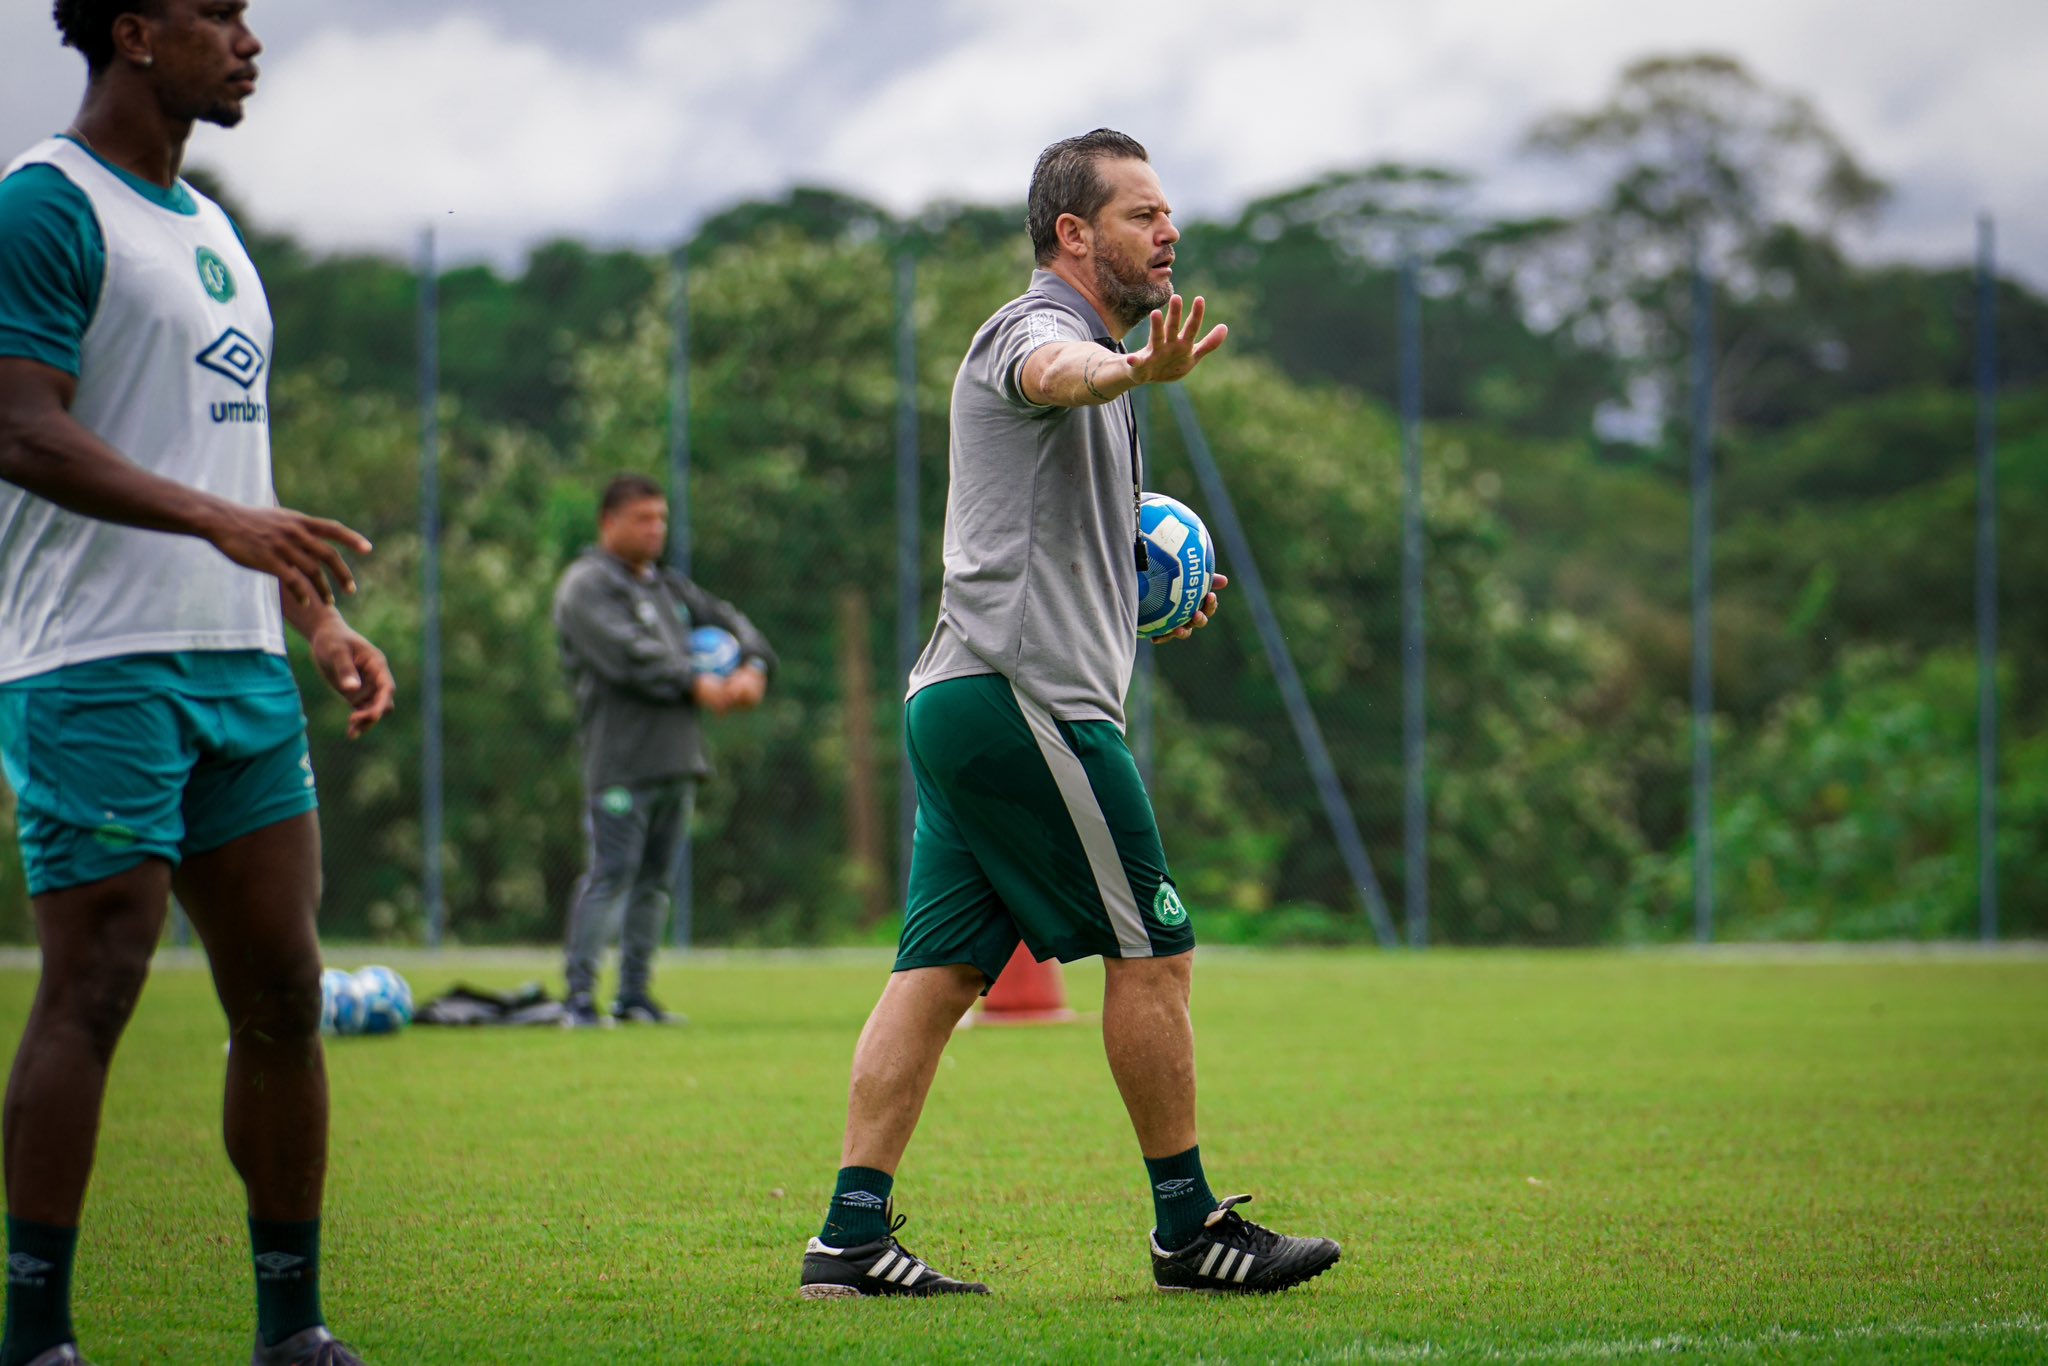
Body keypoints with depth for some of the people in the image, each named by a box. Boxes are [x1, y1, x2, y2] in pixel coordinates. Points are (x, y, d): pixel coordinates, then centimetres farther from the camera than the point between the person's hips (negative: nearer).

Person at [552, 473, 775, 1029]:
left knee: (656, 880, 9)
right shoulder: (586, 587, -3)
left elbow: (728, 621, 21)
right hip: (621, 760, -8)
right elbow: (625, 653, -16)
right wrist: (695, 684, -16)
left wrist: (753, 666, -1)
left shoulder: (669, 587, 23)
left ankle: (634, 995, 13)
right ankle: (580, 997, -11)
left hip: (678, 759, 8)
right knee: (610, 876, -12)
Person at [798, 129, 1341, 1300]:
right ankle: (1189, 1229, 4)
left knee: (938, 973, 4)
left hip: (961, 702, 10)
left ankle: (853, 1237, 0)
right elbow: (1061, 373, -35)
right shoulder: (1035, 328, -6)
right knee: (1153, 950, -3)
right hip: (1028, 695, -10)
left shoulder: (1085, 347, 26)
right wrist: (1139, 370, -55)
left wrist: (1142, 593, 24)